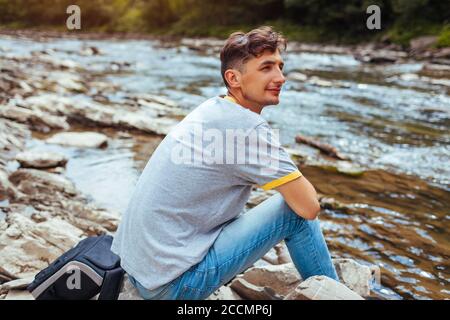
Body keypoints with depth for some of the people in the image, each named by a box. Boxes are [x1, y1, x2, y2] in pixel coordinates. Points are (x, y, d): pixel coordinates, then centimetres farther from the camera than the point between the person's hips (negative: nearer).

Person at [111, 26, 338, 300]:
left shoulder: (211, 109, 8)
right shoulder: (249, 128, -18)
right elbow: (310, 207, -15)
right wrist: (298, 184, 6)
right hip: (172, 285, -9)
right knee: (295, 211, -5)